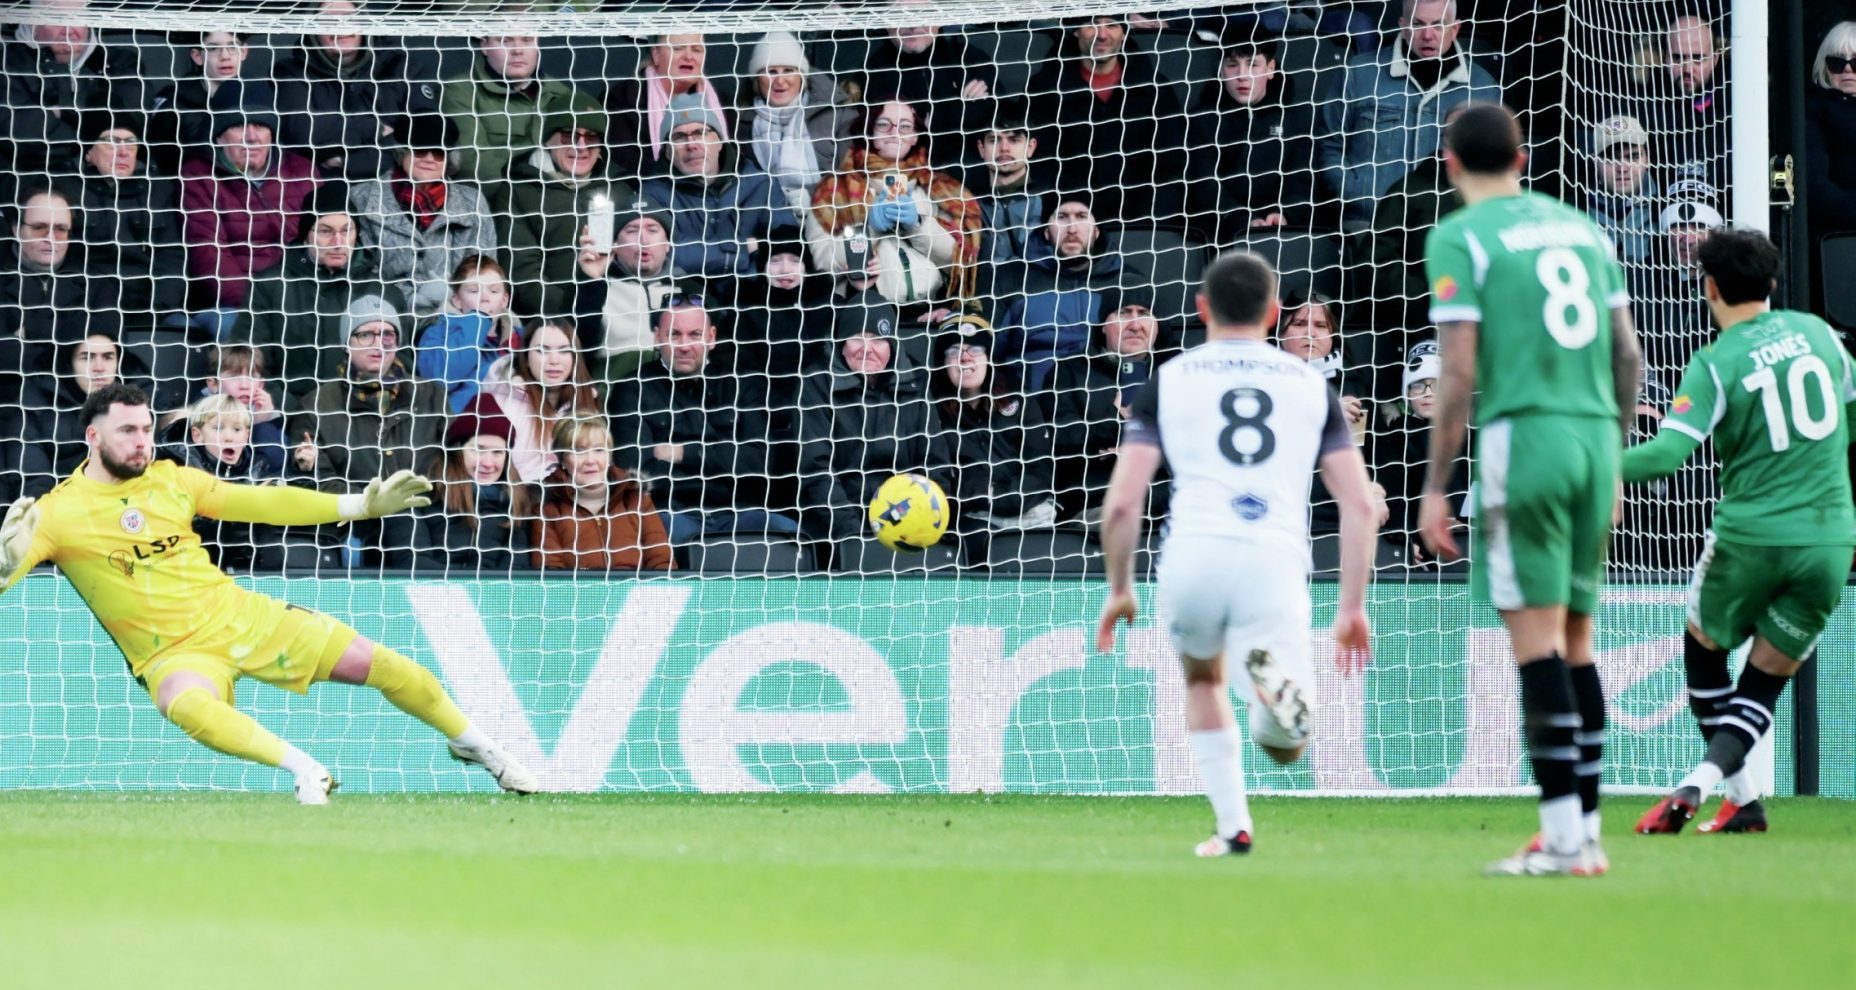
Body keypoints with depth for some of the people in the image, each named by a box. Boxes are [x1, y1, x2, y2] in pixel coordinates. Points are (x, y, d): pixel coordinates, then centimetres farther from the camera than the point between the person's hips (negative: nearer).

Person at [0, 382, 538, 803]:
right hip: (175, 653, -4)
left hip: (241, 613, 4)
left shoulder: (170, 480, 4)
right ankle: (304, 769, -32)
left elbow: (262, 502, 10)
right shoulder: (56, 513, -9)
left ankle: (474, 745, 27)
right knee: (187, 706, -43)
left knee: (384, 665, 2)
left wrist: (359, 506, 6)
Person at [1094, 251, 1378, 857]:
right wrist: (1353, 608, 16)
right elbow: (1360, 505, 12)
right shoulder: (1311, 385, 19)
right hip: (1275, 563, 0)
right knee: (1286, 747, 7)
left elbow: (1121, 502, 6)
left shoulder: (1168, 380, 14)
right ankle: (1275, 673, -27)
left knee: (1203, 679, 32)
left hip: (1192, 557, 0)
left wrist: (1119, 590, 20)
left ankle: (1232, 825, 18)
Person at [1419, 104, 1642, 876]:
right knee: (1576, 641, 12)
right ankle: (1585, 832, 11)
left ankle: (1563, 839, -11)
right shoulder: (1583, 229, 16)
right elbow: (1628, 356, 15)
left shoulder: (1459, 238, -2)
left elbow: (1459, 372, -8)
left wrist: (1436, 486, -4)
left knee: (1537, 637, -7)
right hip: (1594, 436, 6)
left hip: (1521, 434, -6)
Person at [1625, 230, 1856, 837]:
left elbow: (1668, 453, -18)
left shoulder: (1715, 364, -9)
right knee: (1763, 686, 9)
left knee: (1703, 652, 21)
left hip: (1750, 535, -3)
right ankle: (1702, 781, -13)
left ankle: (1743, 800, 18)